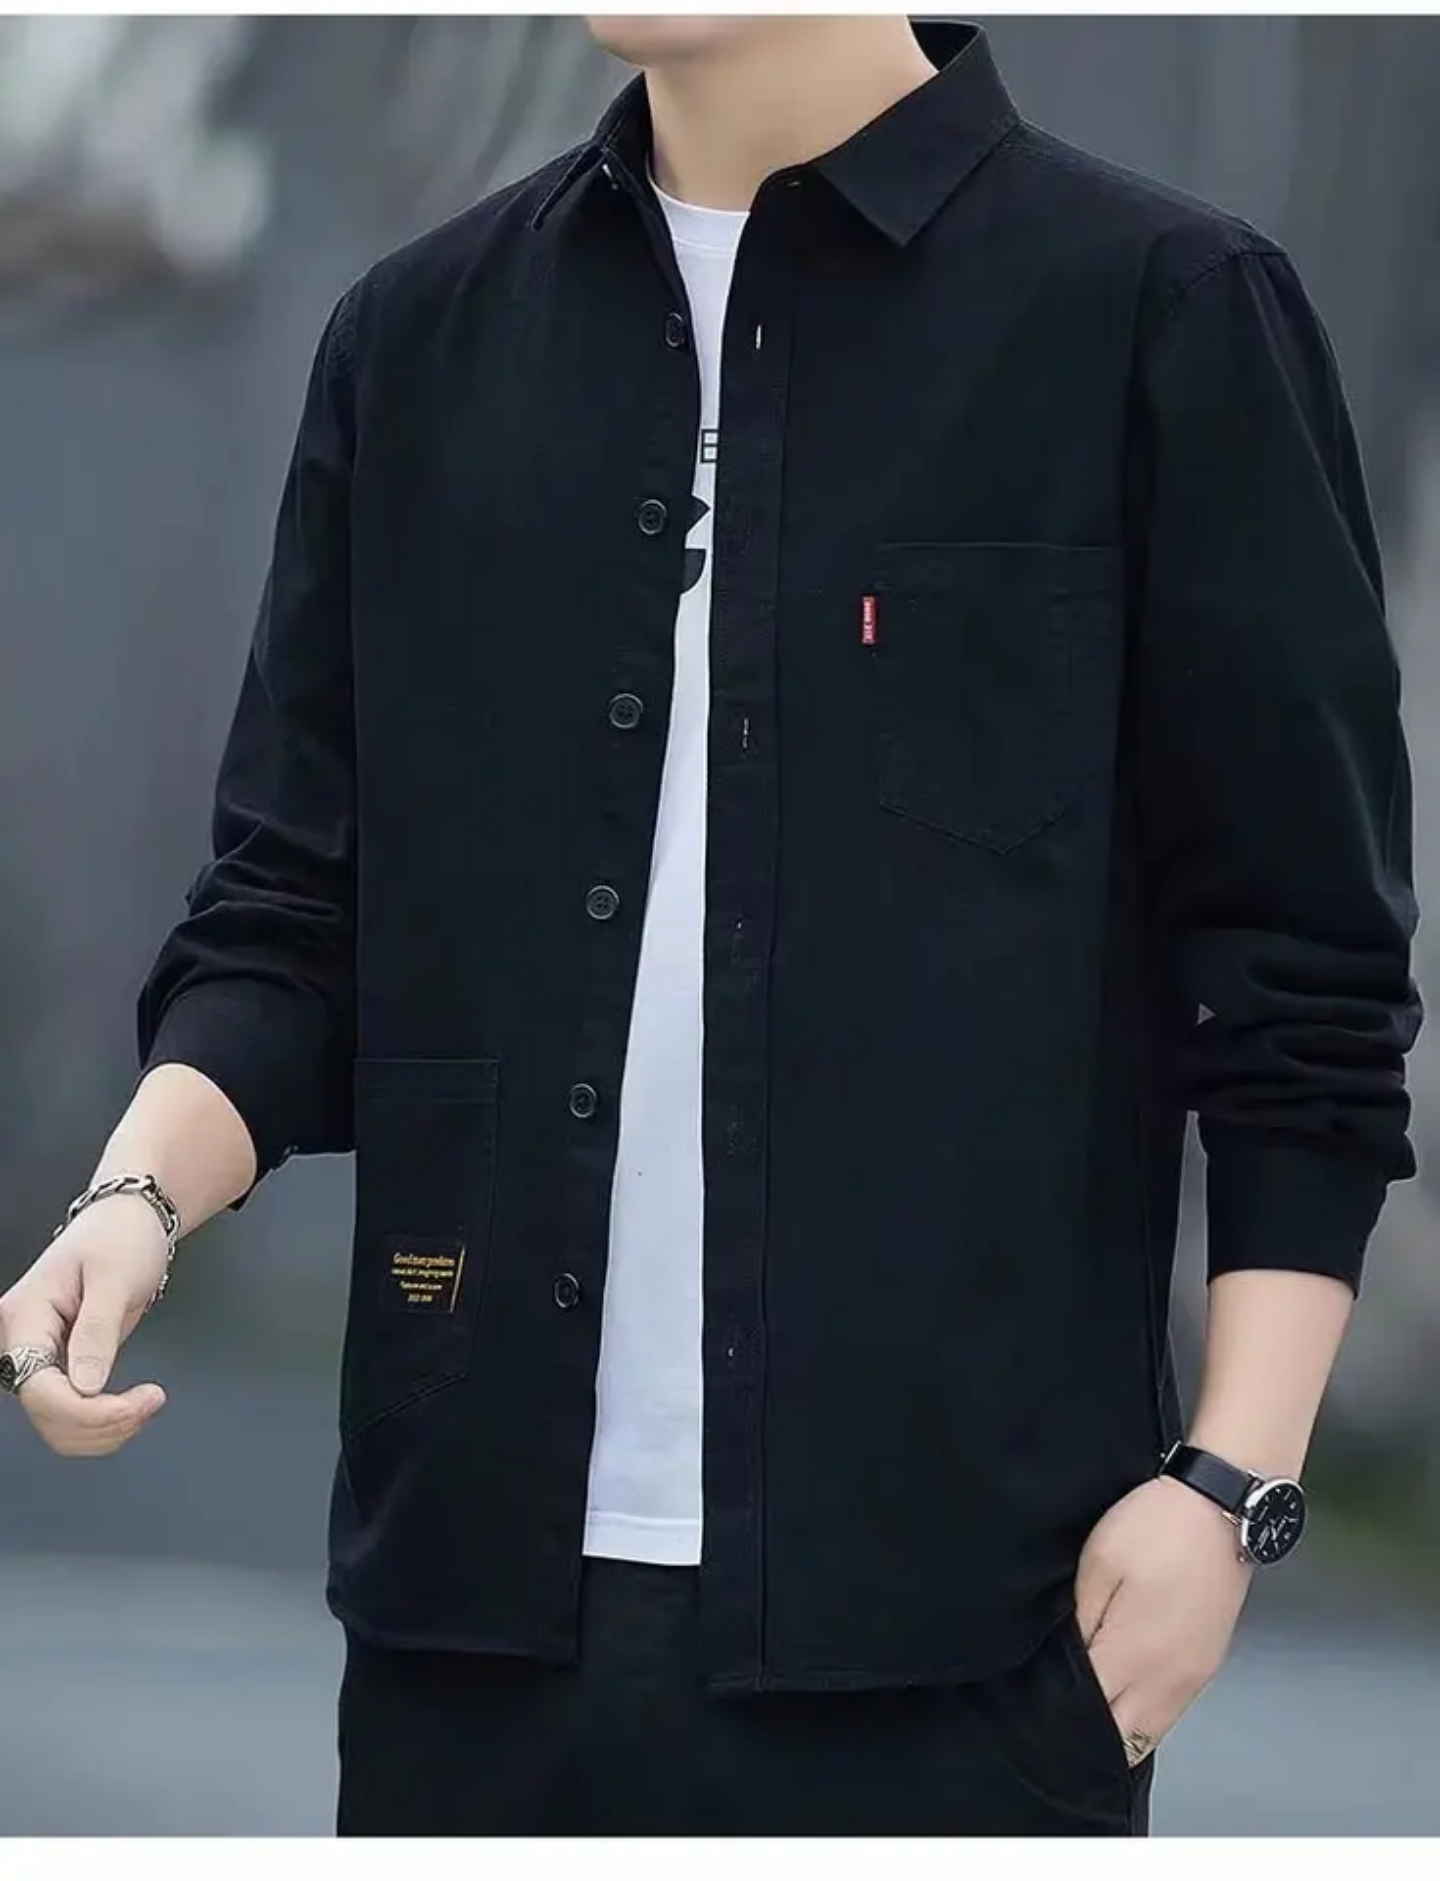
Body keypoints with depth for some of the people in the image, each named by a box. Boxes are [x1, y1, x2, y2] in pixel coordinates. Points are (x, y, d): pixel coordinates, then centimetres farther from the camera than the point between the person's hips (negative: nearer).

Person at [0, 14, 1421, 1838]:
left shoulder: (1157, 312, -3)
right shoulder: (423, 337, 11)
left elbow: (1307, 977, -3)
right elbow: (293, 906, 11)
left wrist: (1232, 1483, -8)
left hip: (956, 1588, -4)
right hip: (486, 1570, 4)